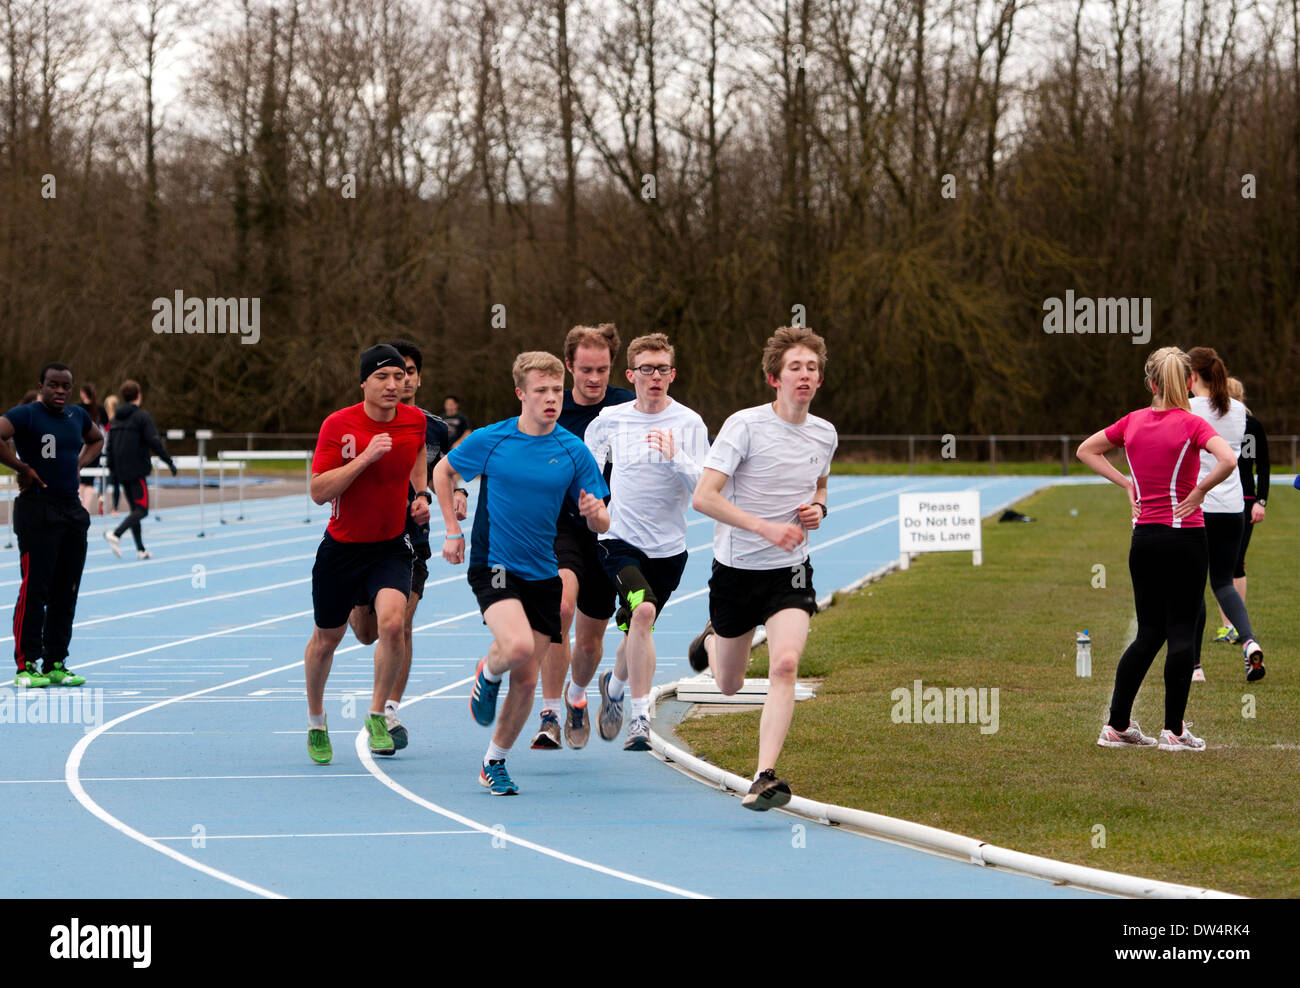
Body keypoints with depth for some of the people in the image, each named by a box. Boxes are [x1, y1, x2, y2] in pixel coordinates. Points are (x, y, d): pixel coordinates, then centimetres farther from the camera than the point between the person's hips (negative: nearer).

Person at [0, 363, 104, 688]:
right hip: (38, 512, -7)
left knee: (66, 593, 9)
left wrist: (80, 463, 14)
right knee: (34, 591, -8)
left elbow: (96, 439, 32)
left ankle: (56, 664, 16)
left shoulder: (77, 415, 12)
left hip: (73, 511, 7)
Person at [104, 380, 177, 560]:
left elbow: (110, 446, 16)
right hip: (136, 470, -7)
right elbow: (154, 442, -16)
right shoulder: (142, 416, -9)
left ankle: (141, 549, 11)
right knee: (141, 510, -7)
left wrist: (111, 468, 24)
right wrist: (169, 462, -10)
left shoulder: (117, 418, 12)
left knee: (135, 509, 13)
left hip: (121, 471, 7)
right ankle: (116, 534, -27)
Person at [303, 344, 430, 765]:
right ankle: (316, 722, 38)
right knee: (327, 638, 13)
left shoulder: (415, 420, -5)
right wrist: (365, 458, -29)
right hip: (342, 546, -1)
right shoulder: (338, 424, -16)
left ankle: (377, 715, -4)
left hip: (392, 547, 1)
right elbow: (318, 491, -20)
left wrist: (422, 496, 3)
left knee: (392, 622, -24)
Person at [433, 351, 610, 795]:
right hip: (493, 566, -3)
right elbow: (442, 473, 11)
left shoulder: (573, 451, -2)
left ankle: (495, 761, 24)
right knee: (518, 646, -29)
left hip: (542, 574, 3)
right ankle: (487, 674, 6)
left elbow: (602, 523, 1)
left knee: (526, 680, 5)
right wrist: (453, 531, 5)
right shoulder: (490, 441, -6)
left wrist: (594, 513, -23)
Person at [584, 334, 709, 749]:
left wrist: (674, 457, -25)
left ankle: (614, 684, 44)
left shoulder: (689, 424, -4)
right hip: (619, 540, -1)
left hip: (668, 547, 1)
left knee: (638, 630, 10)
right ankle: (639, 717, -25)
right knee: (642, 610, -26)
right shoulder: (608, 421, 2)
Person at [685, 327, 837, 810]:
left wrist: (817, 509, 0)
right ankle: (711, 641, 51)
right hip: (737, 568, -2)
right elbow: (703, 497, -22)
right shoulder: (745, 425, -16)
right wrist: (765, 526, -29)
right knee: (730, 685, 14)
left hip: (790, 571, 2)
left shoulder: (825, 434, 1)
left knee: (785, 664, -22)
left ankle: (764, 778, -22)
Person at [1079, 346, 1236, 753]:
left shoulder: (1133, 421, 4)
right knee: (1181, 632, 1)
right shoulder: (1191, 424, -10)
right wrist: (1198, 492, -13)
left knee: (1150, 632, 14)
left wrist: (1126, 484, 10)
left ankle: (1117, 726, 12)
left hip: (1144, 536, 5)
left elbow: (1086, 450, 16)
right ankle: (1174, 730, 0)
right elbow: (1228, 460, -27)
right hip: (1185, 536, -5)